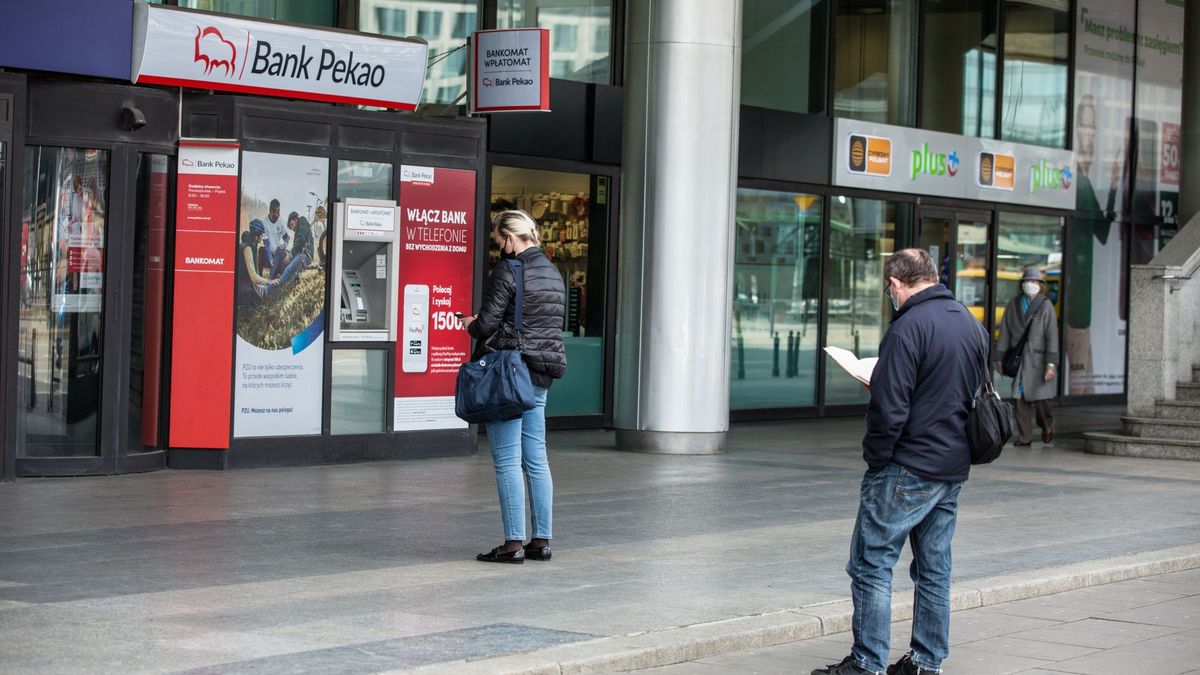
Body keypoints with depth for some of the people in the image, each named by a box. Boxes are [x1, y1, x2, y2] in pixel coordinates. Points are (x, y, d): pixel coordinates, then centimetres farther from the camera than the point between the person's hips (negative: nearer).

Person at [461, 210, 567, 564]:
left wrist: (470, 324, 7)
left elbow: (487, 324, -17)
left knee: (507, 460, -4)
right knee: (536, 459, 11)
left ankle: (514, 542, -4)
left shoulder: (507, 272, -13)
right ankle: (542, 539, 13)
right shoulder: (553, 272, 13)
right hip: (541, 374, 8)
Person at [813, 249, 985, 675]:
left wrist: (875, 458, -7)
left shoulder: (909, 327, -16)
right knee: (934, 568, 13)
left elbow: (889, 409, -19)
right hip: (954, 469, 8)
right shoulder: (972, 324, 11)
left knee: (871, 564, -2)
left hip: (908, 469, -8)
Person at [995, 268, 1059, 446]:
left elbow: (1052, 336, -7)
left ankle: (1047, 427, 25)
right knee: (1020, 398, -2)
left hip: (1039, 360, -3)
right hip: (1019, 359, 3)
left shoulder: (1046, 306, -2)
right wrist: (1000, 358, 10)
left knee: (1041, 398, -4)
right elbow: (1005, 333, 13)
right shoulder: (1013, 305, 9)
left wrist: (1051, 364, -13)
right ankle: (1024, 436, 6)